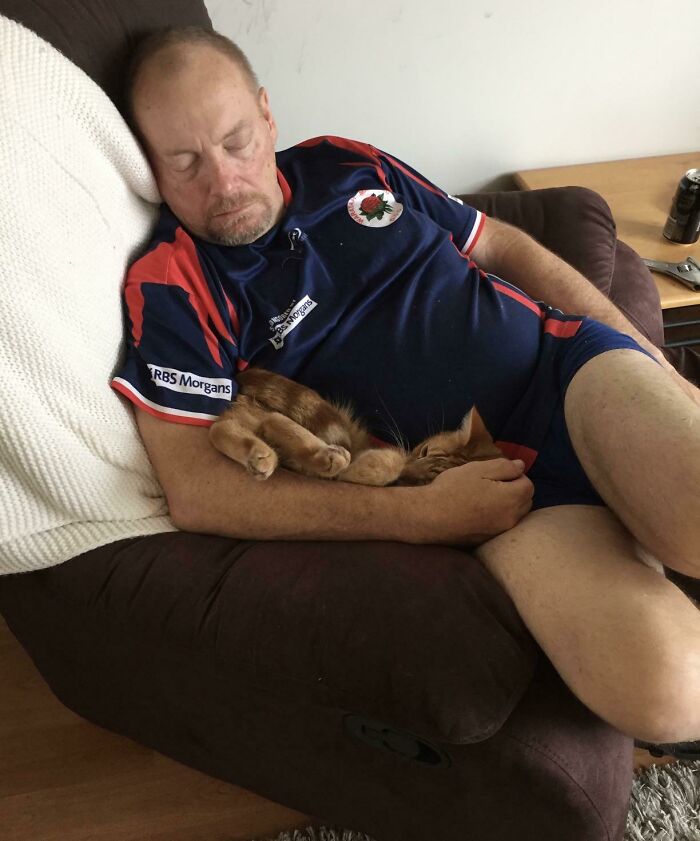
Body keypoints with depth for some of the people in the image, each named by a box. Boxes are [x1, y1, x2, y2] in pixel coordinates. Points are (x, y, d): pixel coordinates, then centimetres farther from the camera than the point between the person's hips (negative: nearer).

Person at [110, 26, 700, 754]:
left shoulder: (344, 166, 14)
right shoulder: (170, 284, 0)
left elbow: (504, 249, 21)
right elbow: (194, 491, -9)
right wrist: (423, 514, -13)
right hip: (478, 487, -3)